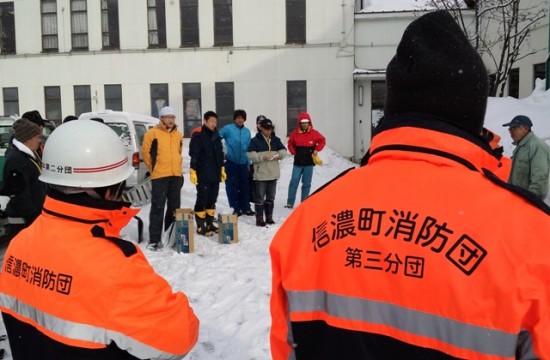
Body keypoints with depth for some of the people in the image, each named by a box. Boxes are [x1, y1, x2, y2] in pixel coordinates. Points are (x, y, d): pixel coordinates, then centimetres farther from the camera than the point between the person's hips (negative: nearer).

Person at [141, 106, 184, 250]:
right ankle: (154, 240, -3)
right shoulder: (153, 133, -4)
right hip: (159, 176, -6)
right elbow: (145, 152, -2)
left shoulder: (178, 135, 13)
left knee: (174, 207, 11)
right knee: (158, 207, -6)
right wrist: (153, 167, 3)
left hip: (176, 175, 6)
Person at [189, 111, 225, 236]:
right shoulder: (198, 136, -8)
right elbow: (194, 155, -13)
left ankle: (210, 224, 21)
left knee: (212, 200, 12)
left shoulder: (216, 136, 15)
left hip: (215, 175, 7)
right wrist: (193, 171, -18)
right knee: (202, 200, -3)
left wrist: (222, 169, 20)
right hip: (203, 175, -7)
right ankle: (200, 226, 4)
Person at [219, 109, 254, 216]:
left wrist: (248, 163, 9)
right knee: (232, 187, 2)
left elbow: (248, 149, 10)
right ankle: (235, 209, 11)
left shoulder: (247, 131, 8)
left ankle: (245, 208, 18)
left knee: (245, 186, 8)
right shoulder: (228, 129, -5)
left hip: (243, 163, 4)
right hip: (231, 162, -3)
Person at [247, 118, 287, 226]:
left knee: (271, 197, 13)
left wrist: (279, 154, -12)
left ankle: (269, 218, 24)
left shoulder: (276, 140, 10)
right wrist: (263, 157, -26)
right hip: (260, 174, -5)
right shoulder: (255, 140, -5)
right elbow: (251, 155, -12)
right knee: (260, 197, -2)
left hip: (273, 173, 5)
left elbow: (284, 150, 10)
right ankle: (259, 219, 5)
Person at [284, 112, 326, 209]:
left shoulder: (314, 133, -2)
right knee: (294, 182, -3)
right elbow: (290, 144, 13)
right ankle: (290, 203, 1)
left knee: (306, 183, 6)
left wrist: (316, 150, 0)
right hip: (298, 162, 0)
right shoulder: (295, 133, -1)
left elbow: (322, 141, 11)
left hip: (309, 163, 0)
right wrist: (293, 152, -2)